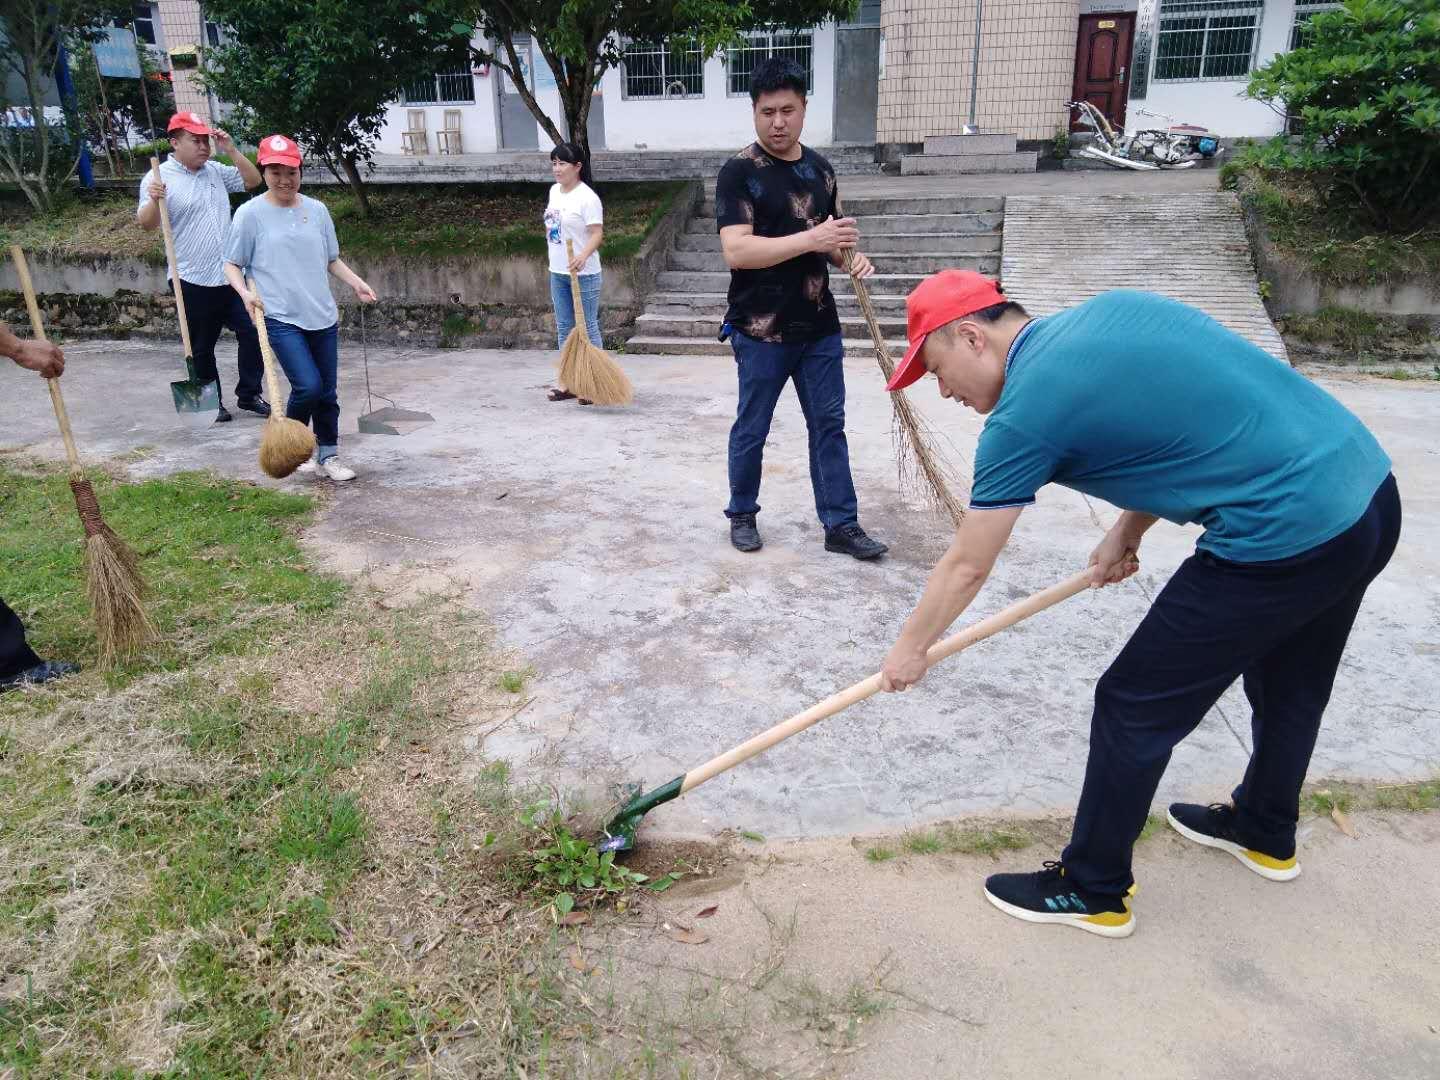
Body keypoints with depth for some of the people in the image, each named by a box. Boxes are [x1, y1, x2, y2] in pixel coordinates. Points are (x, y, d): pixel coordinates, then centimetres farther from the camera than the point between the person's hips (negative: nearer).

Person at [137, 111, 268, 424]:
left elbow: (253, 181, 11)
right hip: (193, 281, -5)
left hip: (231, 275, 5)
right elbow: (147, 224, -13)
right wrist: (154, 200, -34)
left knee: (251, 333, 5)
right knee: (201, 347, 6)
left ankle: (249, 394, 18)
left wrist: (230, 150, 0)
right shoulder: (159, 178, -7)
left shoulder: (216, 171, 10)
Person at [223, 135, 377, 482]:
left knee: (327, 392, 8)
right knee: (308, 386, -15)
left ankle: (328, 456, 24)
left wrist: (356, 283, 1)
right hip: (281, 319, -4)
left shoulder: (317, 210, 7)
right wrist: (245, 292, -16)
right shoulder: (251, 214, -3)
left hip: (323, 316, 4)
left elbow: (332, 259, 16)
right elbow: (232, 264, 2)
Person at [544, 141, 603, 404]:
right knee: (564, 327, 12)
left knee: (588, 328, -2)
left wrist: (583, 256, -37)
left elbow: (597, 234, -21)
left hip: (583, 274, -8)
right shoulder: (554, 191, 10)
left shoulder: (587, 197, -15)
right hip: (557, 272, 8)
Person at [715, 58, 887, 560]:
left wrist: (851, 257, -3)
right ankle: (742, 514, 27)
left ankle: (841, 524, 17)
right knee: (751, 430, 8)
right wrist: (811, 239, -26)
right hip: (761, 330, -5)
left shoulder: (820, 169, 10)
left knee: (829, 425, 8)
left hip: (819, 326, 6)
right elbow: (735, 250, -20)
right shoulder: (740, 171, -10)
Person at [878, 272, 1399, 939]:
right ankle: (1265, 833, 53)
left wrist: (910, 649, 12)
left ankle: (1094, 891, 23)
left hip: (1285, 540, -9)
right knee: (1290, 684, 29)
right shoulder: (1115, 307, 10)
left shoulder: (1023, 416, -12)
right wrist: (1129, 530, 16)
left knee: (1133, 708, 6)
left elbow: (967, 568, -3)